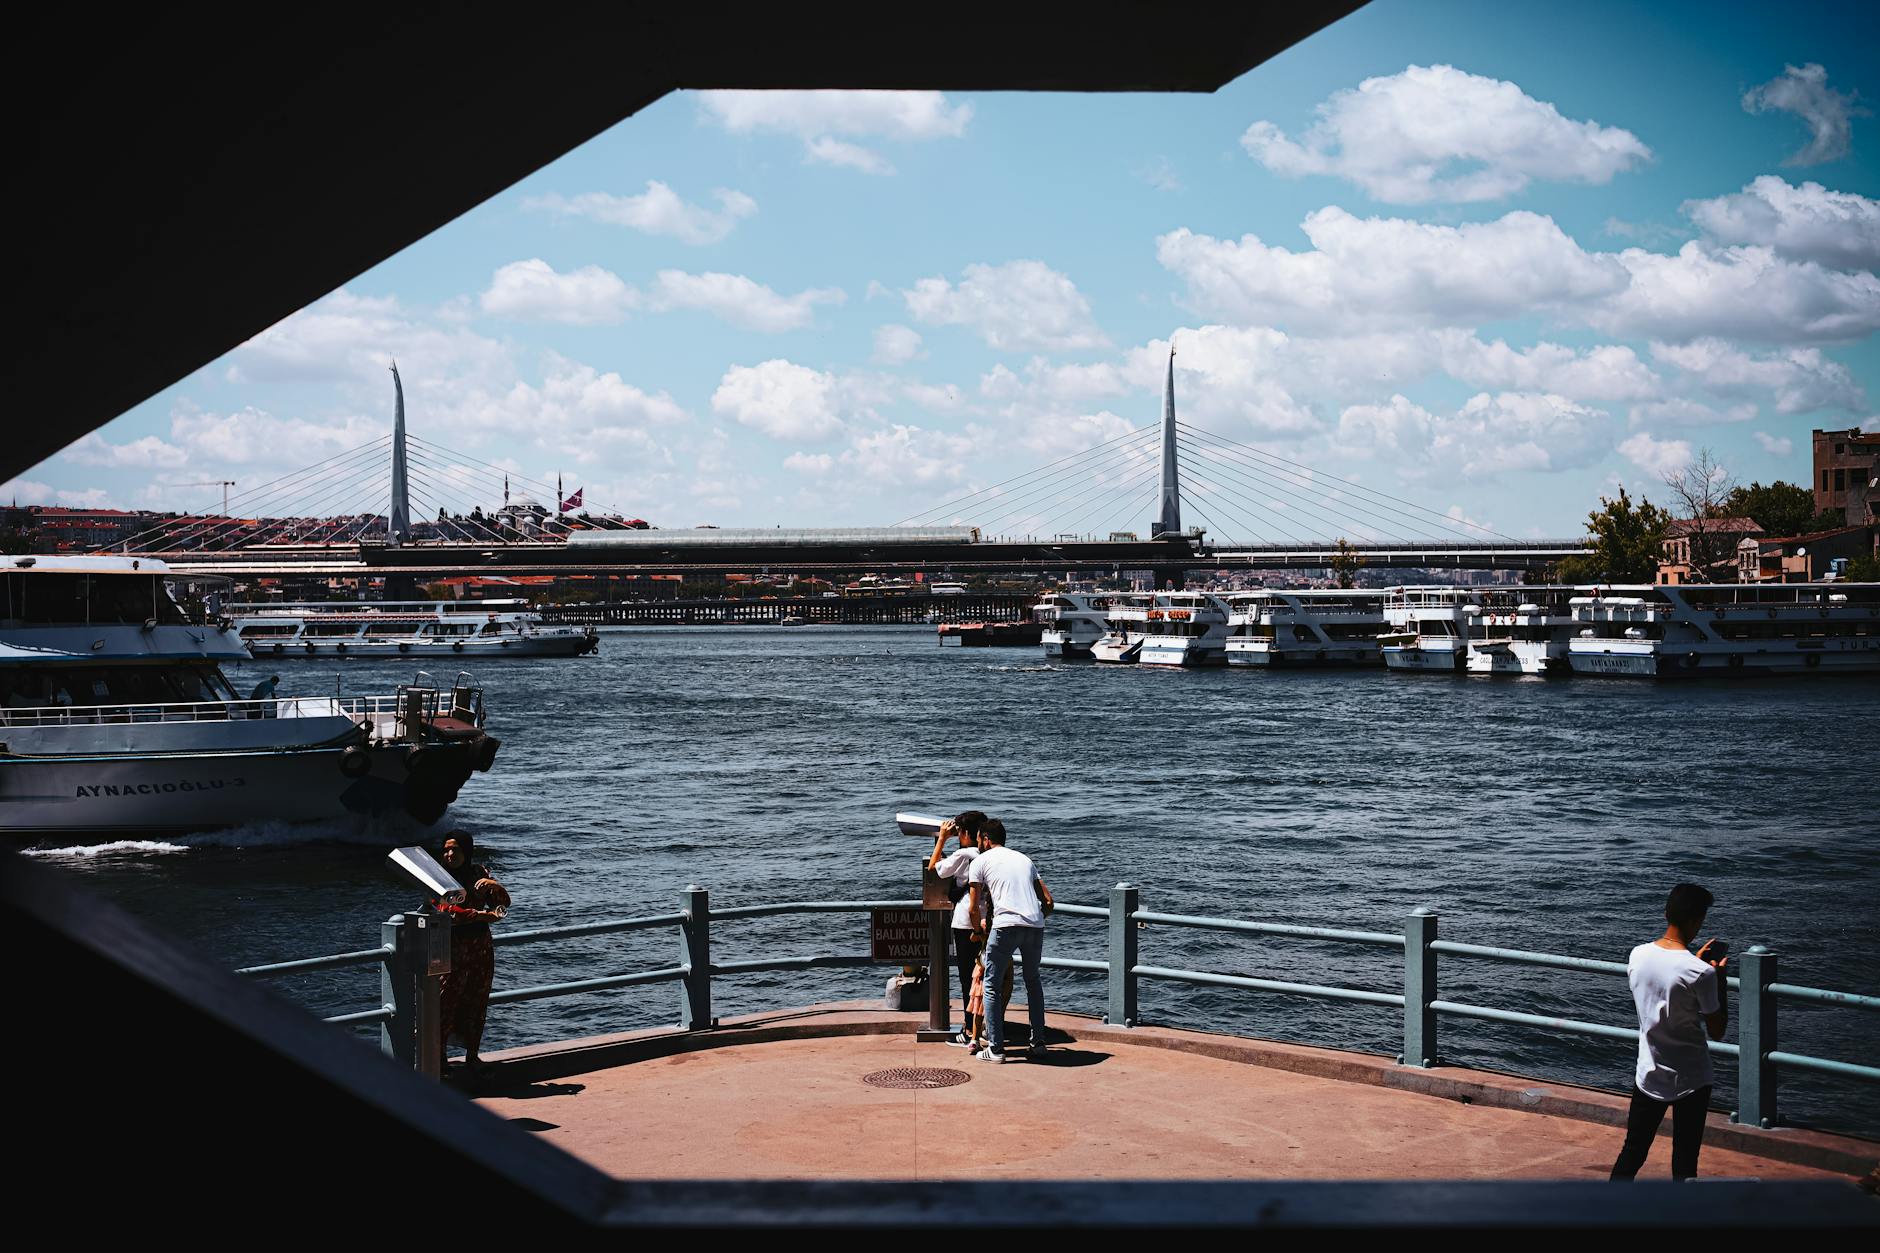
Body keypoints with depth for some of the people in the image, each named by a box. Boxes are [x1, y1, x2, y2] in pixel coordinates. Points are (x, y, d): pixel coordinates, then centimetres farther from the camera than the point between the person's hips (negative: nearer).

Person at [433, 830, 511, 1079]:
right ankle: (438, 1057, 5)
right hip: (451, 948, -5)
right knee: (445, 1005, -5)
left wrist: (495, 886, -15)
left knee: (477, 1005, 8)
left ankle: (472, 1057, 17)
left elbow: (504, 903, 7)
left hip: (481, 948, 5)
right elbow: (447, 911, -19)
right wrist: (485, 915, -22)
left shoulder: (479, 873, 9)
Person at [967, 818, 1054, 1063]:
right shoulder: (1024, 859, 25)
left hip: (1006, 925, -4)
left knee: (992, 985, 8)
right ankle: (1038, 1042, 24)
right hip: (1035, 926, 4)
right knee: (1033, 981, 24)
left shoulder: (980, 861, 12)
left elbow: (974, 909, 11)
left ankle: (995, 1049, 5)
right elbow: (1049, 902, 22)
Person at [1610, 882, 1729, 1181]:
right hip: (1690, 1081, -4)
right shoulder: (1701, 973, -21)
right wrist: (1720, 978, -4)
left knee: (1631, 1155, 15)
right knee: (1684, 1165, 7)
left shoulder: (1638, 956, -5)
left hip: (1648, 1076, 5)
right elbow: (1716, 1031, -9)